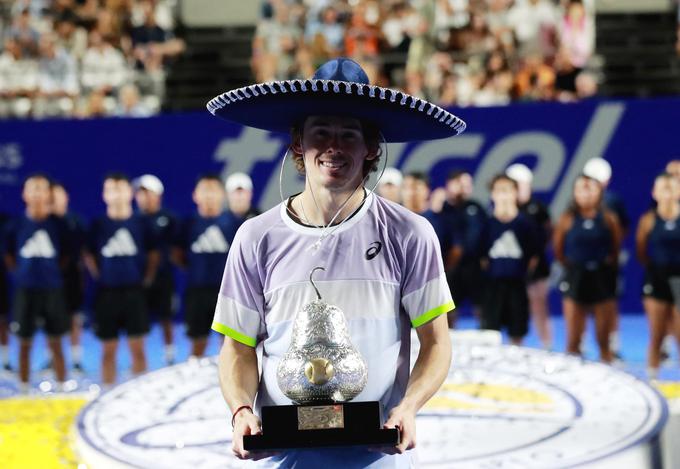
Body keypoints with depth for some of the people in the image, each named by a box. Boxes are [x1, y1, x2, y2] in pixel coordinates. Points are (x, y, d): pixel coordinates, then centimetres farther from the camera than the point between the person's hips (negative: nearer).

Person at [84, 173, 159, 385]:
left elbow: (154, 255, 11)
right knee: (109, 349, 4)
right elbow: (89, 256, 11)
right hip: (107, 293, 0)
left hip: (134, 291, 0)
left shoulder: (140, 224, 2)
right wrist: (99, 276, 1)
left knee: (137, 347, 0)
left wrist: (147, 278, 3)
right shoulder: (98, 225, 2)